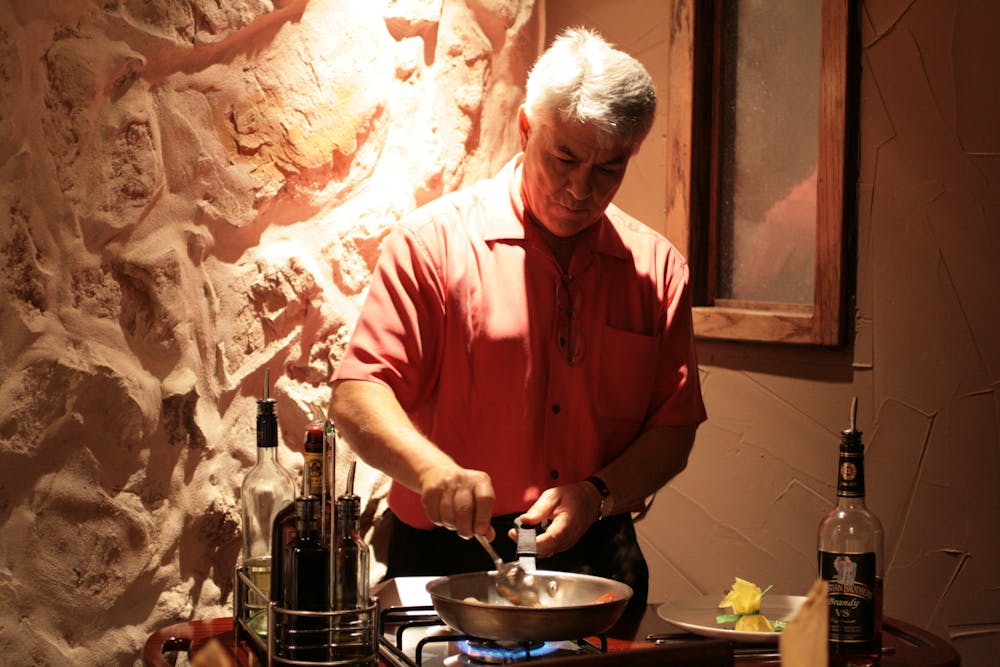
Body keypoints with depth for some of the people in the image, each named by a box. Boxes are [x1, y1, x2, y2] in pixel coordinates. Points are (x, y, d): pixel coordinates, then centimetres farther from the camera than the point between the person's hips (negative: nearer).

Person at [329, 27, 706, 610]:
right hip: (446, 562, -2)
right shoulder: (436, 240, -3)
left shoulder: (657, 267, 7)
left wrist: (597, 495, -10)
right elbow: (357, 395, -9)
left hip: (598, 563, 3)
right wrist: (432, 467, -28)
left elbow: (674, 429, 8)